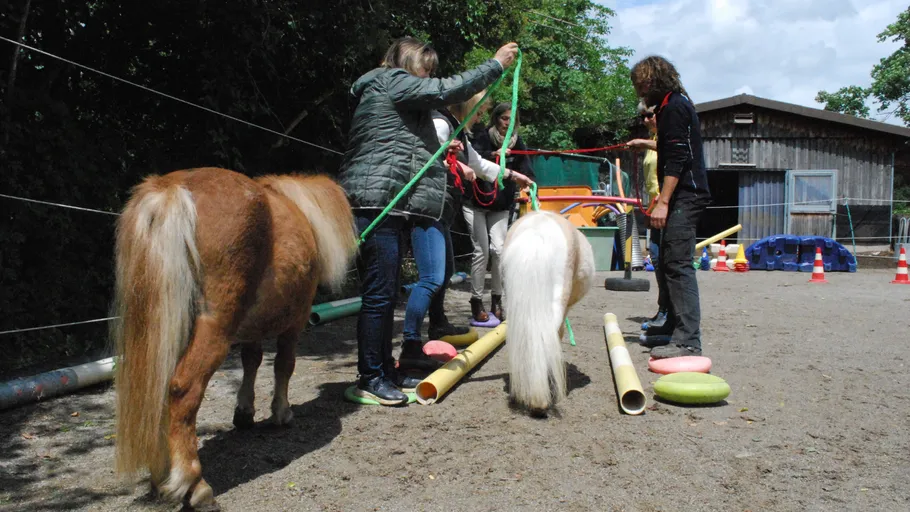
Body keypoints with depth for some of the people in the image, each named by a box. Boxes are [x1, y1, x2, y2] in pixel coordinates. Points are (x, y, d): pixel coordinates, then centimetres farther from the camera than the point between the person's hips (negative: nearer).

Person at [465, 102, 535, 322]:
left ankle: (496, 300, 7)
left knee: (499, 249, -6)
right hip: (475, 203, -3)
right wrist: (493, 155, -40)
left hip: (500, 206, 3)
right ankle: (476, 301, 4)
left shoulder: (517, 142, 3)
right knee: (481, 250, -6)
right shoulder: (483, 137, -9)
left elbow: (525, 168, -4)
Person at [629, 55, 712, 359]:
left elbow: (677, 160, -21)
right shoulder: (676, 104, 20)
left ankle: (688, 341, -17)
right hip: (683, 197, 11)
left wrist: (663, 202, -24)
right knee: (668, 263, 16)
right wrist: (651, 143, 41)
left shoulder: (674, 107, -11)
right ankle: (674, 327, 27)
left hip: (684, 197, -11)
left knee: (678, 265, -15)